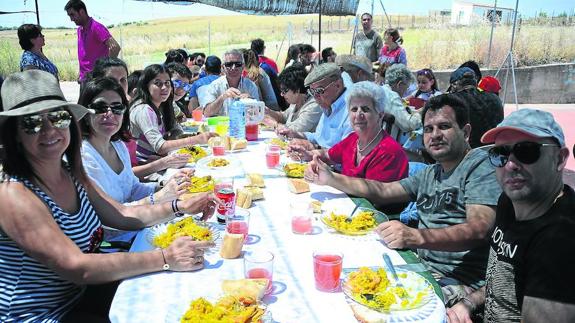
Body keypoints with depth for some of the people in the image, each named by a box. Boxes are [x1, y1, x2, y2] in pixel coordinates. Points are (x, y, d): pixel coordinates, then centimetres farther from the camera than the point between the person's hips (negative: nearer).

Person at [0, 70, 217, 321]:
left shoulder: (72, 174, 0)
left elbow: (122, 215, 5)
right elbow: (76, 267, -30)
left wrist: (181, 206, -8)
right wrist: (165, 258, -32)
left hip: (81, 294, 7)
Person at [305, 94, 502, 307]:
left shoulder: (481, 166, -9)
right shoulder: (431, 173, 19)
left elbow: (479, 230, -24)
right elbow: (382, 191, 17)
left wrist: (416, 237, -40)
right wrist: (331, 179, 3)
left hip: (458, 281, -7)